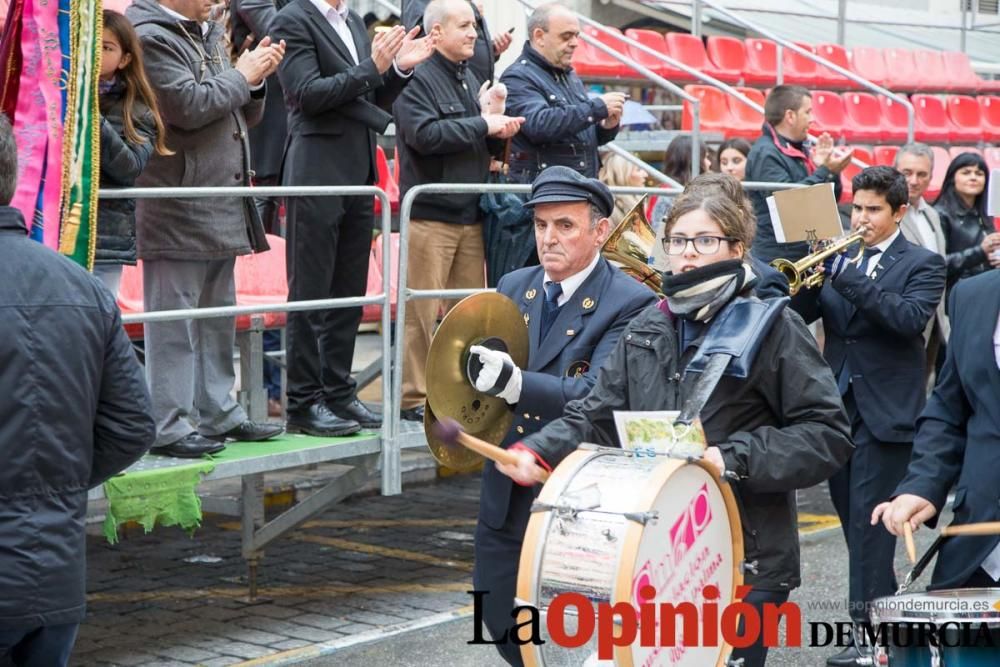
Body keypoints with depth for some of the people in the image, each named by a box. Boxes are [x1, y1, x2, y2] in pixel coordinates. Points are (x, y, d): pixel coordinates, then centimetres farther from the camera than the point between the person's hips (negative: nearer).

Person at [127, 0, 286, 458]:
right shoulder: (151, 37, -10)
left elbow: (242, 116, 22)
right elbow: (189, 105, -21)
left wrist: (255, 78, 4)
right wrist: (241, 74, -9)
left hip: (220, 208, 9)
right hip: (177, 210, -9)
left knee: (218, 316, 15)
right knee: (174, 319, -6)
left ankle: (219, 413, 23)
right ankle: (169, 426, -3)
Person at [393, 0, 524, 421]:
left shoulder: (468, 79, 18)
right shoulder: (416, 78, -7)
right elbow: (424, 134, -21)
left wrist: (499, 133, 2)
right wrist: (482, 125, -13)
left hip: (470, 215, 8)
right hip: (430, 215, -8)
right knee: (421, 311, -5)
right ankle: (414, 397, 0)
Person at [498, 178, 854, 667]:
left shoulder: (772, 328, -6)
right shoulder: (646, 329, 11)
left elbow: (827, 434, -10)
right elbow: (598, 415, 10)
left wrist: (736, 458, -21)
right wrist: (539, 449, -8)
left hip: (743, 560, -5)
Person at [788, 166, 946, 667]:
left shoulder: (922, 265, -1)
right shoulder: (838, 256, 12)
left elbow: (911, 317, -20)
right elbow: (801, 314, 3)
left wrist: (846, 277, -26)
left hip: (886, 413, -6)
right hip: (838, 406, 6)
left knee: (869, 521, -9)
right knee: (852, 518, 13)